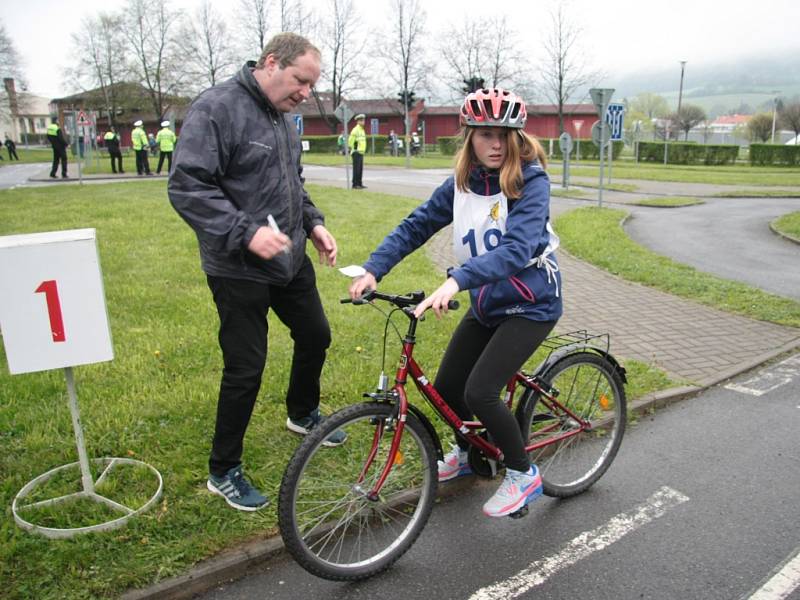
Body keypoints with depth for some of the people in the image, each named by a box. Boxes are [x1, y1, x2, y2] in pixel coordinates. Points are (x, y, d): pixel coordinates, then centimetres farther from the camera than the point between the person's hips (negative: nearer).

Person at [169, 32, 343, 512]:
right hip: (240, 270, -8)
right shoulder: (217, 108, -16)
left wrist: (313, 223, 6)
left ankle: (303, 414, 48)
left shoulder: (282, 115, 10)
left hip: (290, 260, 9)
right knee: (246, 370, -2)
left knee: (316, 336, 19)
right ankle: (224, 472, 19)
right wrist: (247, 233, -29)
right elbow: (187, 187, -22)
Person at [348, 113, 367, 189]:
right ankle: (355, 184, -5)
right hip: (356, 153, -9)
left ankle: (359, 184, 15)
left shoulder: (362, 130, 16)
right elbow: (350, 141, -15)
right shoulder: (355, 130, -12)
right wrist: (353, 150, -12)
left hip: (361, 153, 9)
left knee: (361, 169, 10)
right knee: (356, 168, -8)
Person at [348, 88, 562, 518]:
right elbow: (416, 226, -2)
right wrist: (372, 269, -16)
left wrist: (456, 281, -47)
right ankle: (466, 452, 39)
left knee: (480, 391, -17)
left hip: (531, 304, -6)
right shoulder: (462, 184, -2)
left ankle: (523, 475, 9)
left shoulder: (531, 181, -19)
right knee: (446, 388, 7)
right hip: (486, 303, 6)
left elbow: (517, 248, -33)